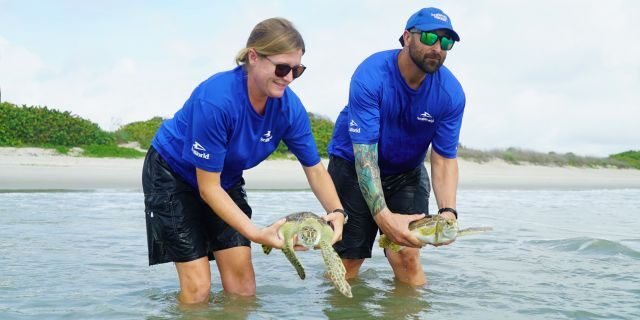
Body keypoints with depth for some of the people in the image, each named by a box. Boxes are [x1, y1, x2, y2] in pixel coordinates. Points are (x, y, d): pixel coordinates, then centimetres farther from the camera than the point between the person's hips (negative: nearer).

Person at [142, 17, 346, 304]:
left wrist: (336, 211, -27)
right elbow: (208, 187, -30)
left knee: (242, 280, -3)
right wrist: (257, 234, -38)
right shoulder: (215, 100, -36)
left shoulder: (289, 106, -20)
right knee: (198, 285, -10)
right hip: (173, 173, -5)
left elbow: (314, 167, -8)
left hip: (226, 178, 5)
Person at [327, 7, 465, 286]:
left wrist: (447, 211, -35)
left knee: (408, 258, -9)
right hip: (353, 165, -3)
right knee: (347, 261, -1)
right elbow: (365, 154, -34)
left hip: (407, 171, 3)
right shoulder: (370, 76, -29)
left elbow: (444, 159, -16)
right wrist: (382, 215, -46)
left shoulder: (450, 93, -18)